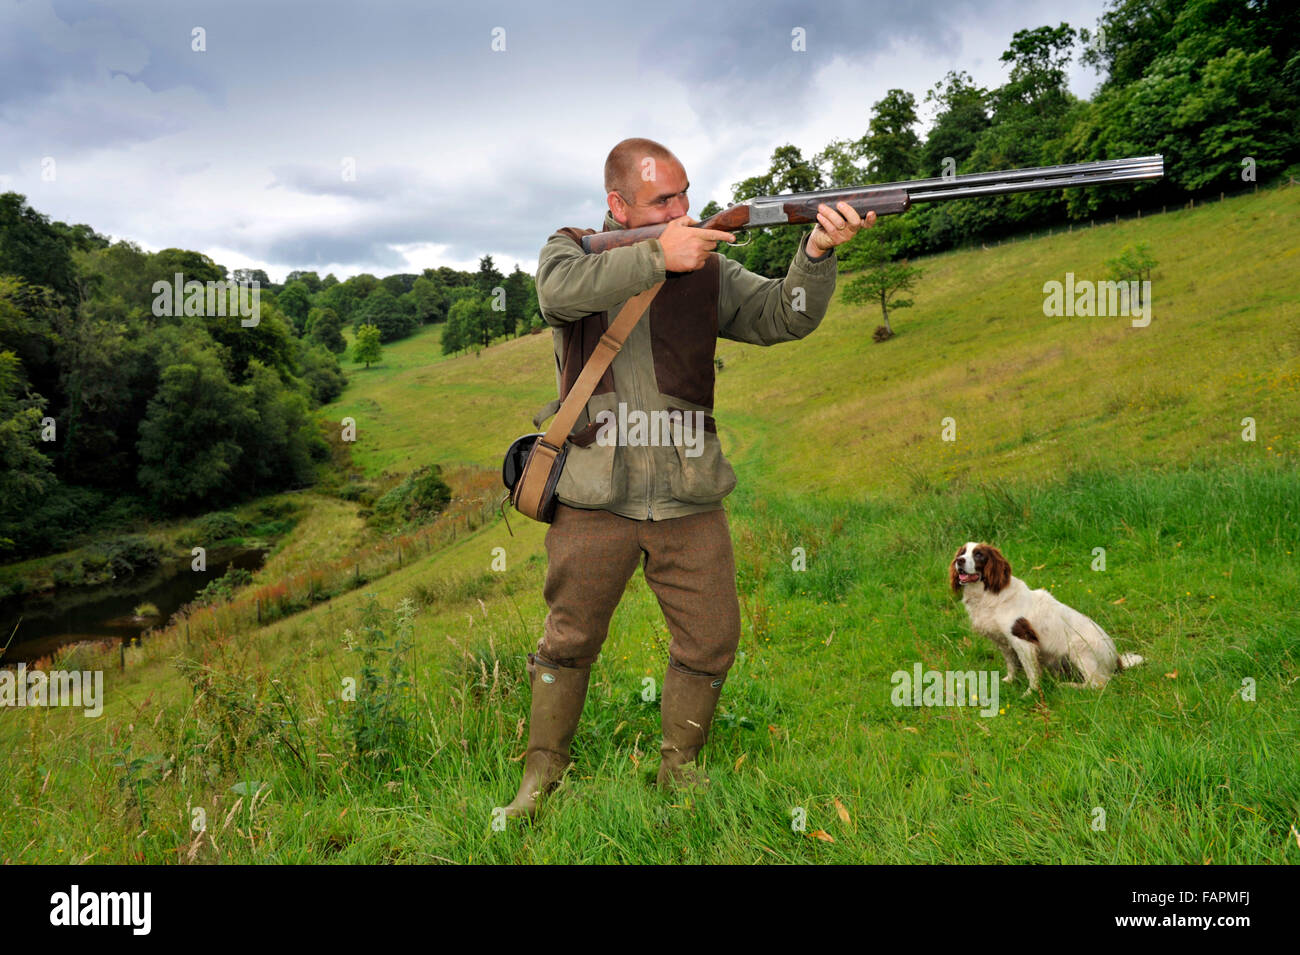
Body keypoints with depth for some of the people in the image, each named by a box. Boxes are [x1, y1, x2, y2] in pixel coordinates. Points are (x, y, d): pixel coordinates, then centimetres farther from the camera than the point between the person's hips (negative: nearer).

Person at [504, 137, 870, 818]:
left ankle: (680, 765, 28)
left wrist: (817, 252, -22)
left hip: (689, 500, 2)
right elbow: (560, 289, -20)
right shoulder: (572, 250, 4)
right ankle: (543, 771, 29)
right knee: (569, 641, 9)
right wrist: (657, 256, -25)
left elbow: (782, 317, -4)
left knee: (711, 639, 4)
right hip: (594, 502, -2)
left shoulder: (707, 270, 8)